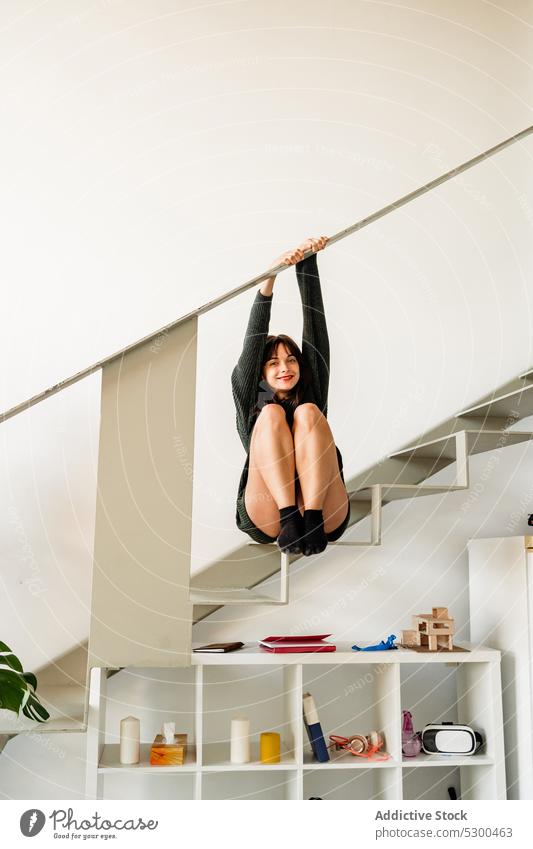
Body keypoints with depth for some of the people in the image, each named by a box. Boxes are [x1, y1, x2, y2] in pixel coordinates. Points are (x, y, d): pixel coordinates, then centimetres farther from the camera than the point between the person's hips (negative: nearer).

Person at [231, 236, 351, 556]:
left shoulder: (313, 393, 22)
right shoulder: (251, 402, 19)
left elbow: (316, 326, 13)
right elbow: (254, 341, 6)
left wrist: (308, 261, 6)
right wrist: (269, 280, -5)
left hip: (326, 517, 1)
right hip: (265, 520, 0)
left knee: (308, 412, -18)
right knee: (271, 414, -17)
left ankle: (312, 517, -32)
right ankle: (290, 518, -31)